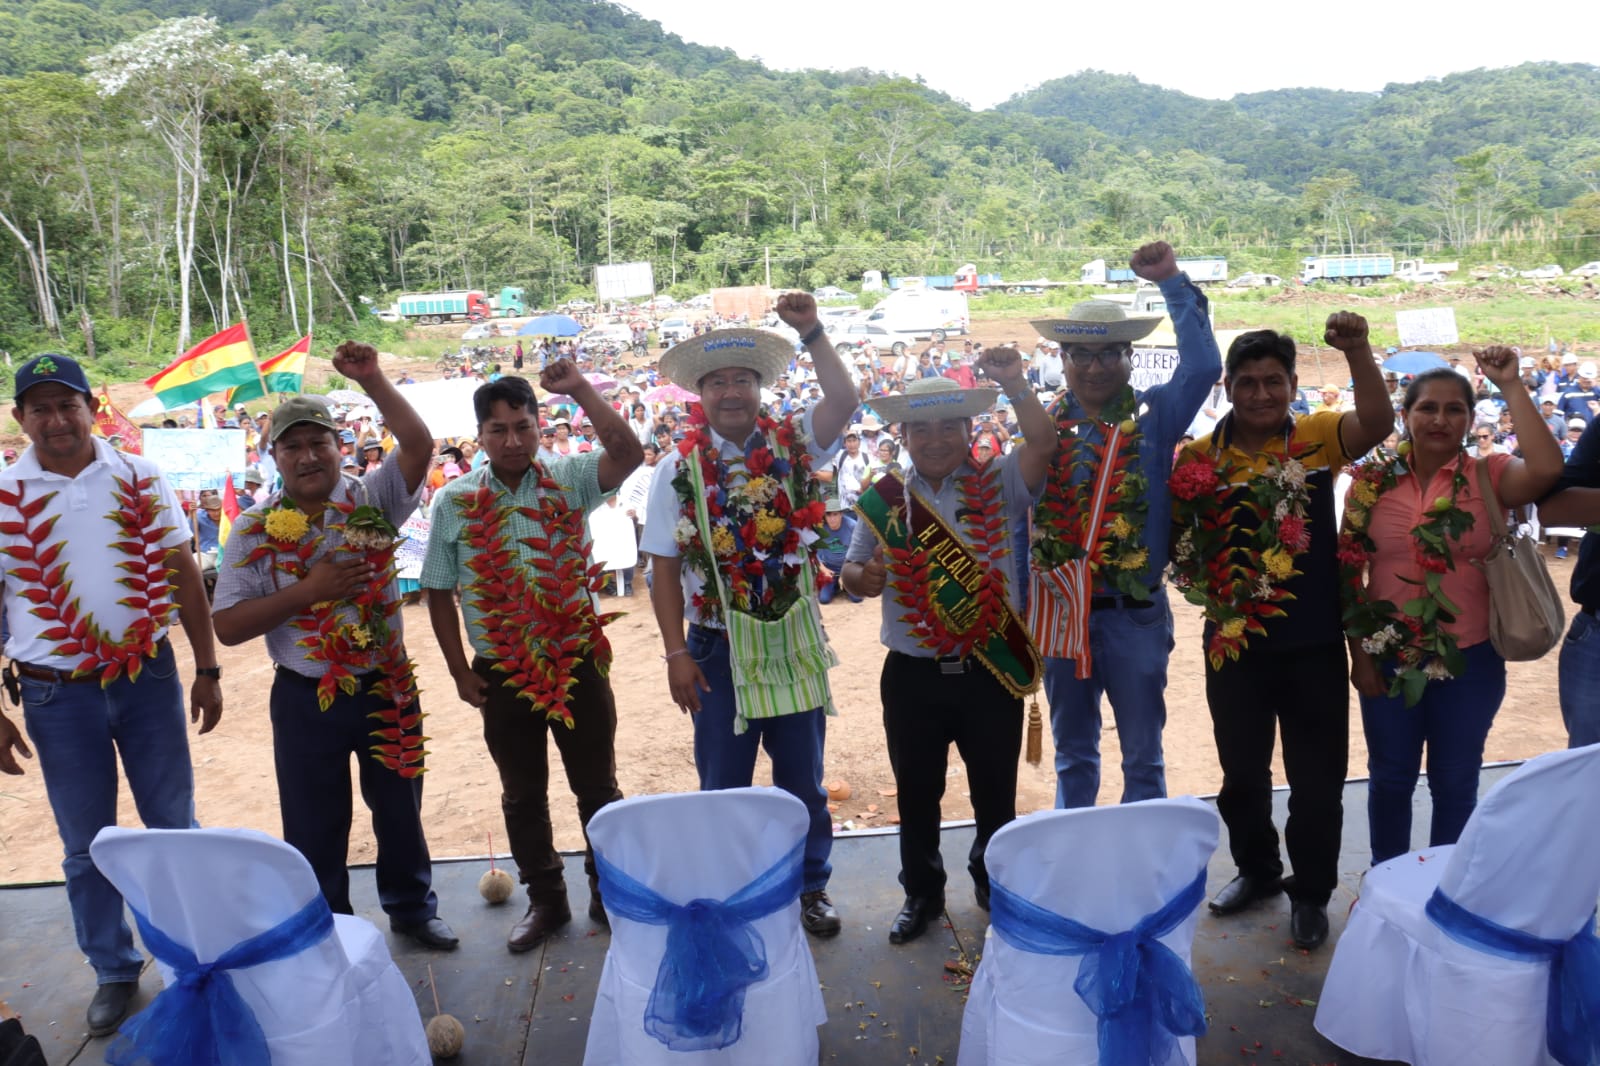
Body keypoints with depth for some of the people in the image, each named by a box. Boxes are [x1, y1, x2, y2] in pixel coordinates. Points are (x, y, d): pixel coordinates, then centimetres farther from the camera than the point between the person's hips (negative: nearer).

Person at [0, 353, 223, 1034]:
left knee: (176, 826, 11)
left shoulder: (139, 479, -1)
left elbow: (184, 574, 3)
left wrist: (207, 670, 2)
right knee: (85, 845, 12)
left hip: (148, 677, 1)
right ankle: (113, 971, 30)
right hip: (57, 695, 0)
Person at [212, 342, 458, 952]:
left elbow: (418, 445, -19)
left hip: (387, 687, 1)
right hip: (307, 699, 0)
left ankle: (412, 908, 38)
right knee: (315, 829, 12)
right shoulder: (256, 533, -4)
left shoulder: (372, 502, -3)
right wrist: (308, 589, -20)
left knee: (400, 809, 17)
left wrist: (371, 381, -25)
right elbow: (228, 627, -9)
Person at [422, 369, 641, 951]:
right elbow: (439, 592, 3)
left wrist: (580, 390, -25)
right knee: (523, 794, 14)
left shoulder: (568, 481, -3)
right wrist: (460, 671, 1)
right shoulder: (454, 502, -1)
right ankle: (546, 900, 32)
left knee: (597, 785, 11)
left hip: (578, 660, -1)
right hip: (503, 673, 1)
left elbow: (627, 453, -22)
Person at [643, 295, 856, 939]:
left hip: (795, 641, 1)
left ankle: (810, 887, 34)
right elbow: (665, 568, -5)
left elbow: (844, 401, -17)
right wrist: (676, 653, -8)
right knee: (724, 785, 13)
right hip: (719, 647, -1)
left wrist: (812, 333, -25)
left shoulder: (792, 446, -1)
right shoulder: (680, 470, -4)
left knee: (804, 781, 15)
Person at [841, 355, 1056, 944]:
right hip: (912, 675, 1)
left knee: (996, 791, 14)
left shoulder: (999, 485, 0)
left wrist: (1015, 385, -27)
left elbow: (1043, 444, -16)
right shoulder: (884, 499, 2)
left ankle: (995, 885, 39)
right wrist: (864, 578, -17)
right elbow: (851, 570, 5)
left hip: (992, 671, 0)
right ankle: (922, 894, 34)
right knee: (917, 794, 13)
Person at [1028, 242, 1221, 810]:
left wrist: (1172, 282, -16)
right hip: (1059, 611, 2)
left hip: (1135, 613, -2)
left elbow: (1203, 366, -18)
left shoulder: (1155, 414, -1)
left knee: (1143, 757, 12)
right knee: (1072, 754, 17)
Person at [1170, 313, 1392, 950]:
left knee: (1317, 776, 12)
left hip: (1312, 643, -1)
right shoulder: (1199, 457, -4)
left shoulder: (1318, 437, -5)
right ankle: (1256, 869, 41)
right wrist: (1200, 580, -17)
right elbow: (1176, 539, 2)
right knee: (1242, 771, 18)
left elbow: (1378, 425, -25)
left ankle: (1311, 892, 32)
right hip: (1234, 643, 1)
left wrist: (1357, 351, -36)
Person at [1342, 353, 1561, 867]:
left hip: (1470, 658, -1)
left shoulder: (1489, 474, -4)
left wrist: (1510, 386, -22)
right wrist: (1359, 652, -2)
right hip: (1389, 657, 1)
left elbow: (1546, 470, -28)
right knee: (1390, 778, 14)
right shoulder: (1373, 481, -2)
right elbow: (1350, 573, 0)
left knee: (1455, 783, 14)